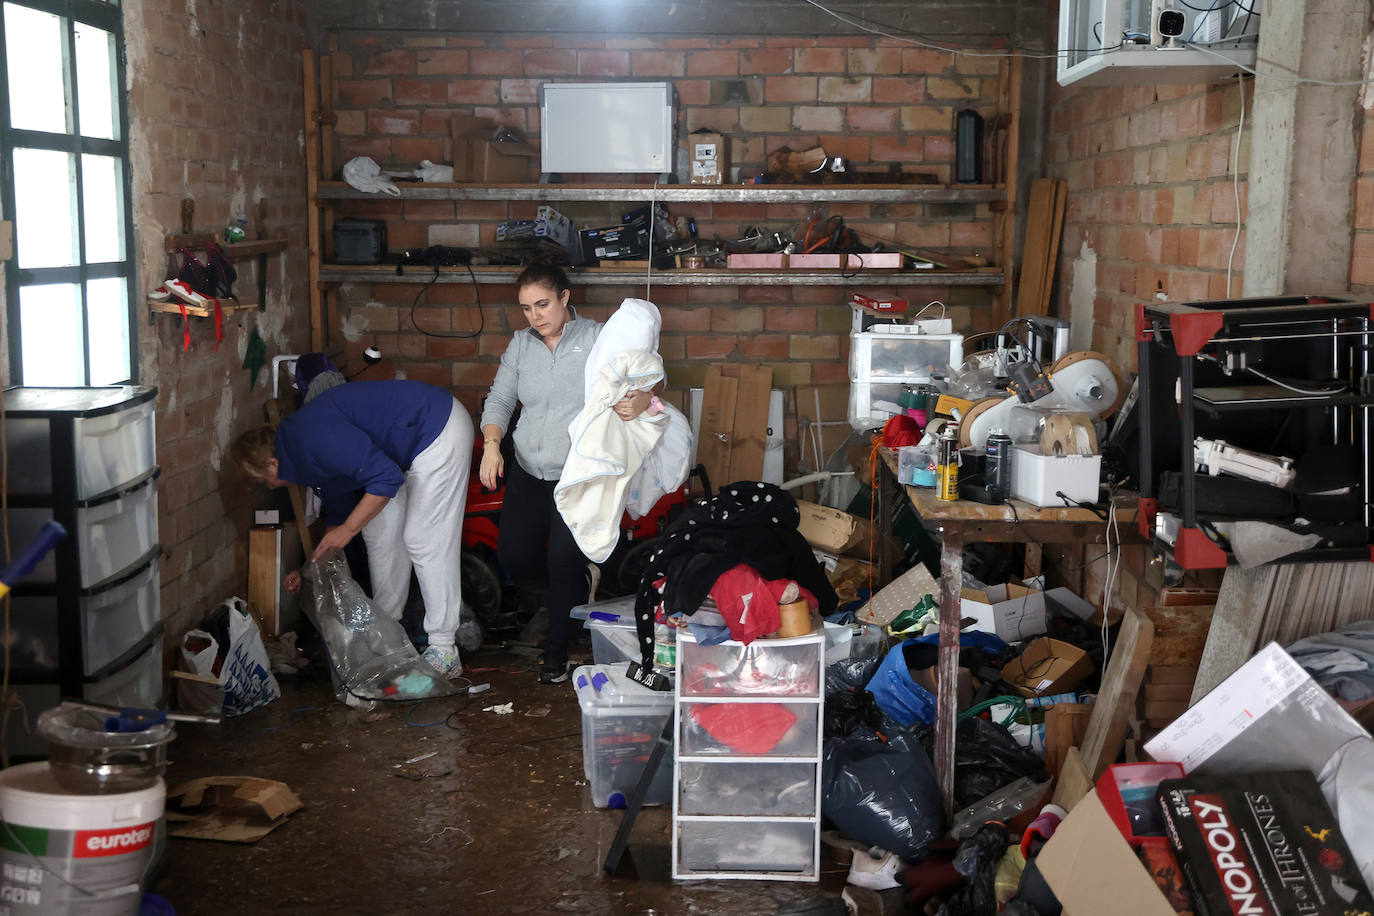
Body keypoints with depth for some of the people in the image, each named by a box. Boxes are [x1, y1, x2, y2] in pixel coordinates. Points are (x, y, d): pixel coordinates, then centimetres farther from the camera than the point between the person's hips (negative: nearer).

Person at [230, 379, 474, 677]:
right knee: (379, 530, 10)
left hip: (442, 432, -10)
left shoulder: (318, 440, -24)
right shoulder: (299, 441, 8)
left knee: (424, 540, -11)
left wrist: (347, 529, -19)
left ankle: (444, 652, -7)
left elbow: (386, 478, -27)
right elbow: (338, 498, 20)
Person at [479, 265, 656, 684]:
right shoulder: (520, 343, 10)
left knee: (564, 560, -13)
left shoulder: (598, 338, -4)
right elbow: (499, 398, 9)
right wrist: (492, 444, -9)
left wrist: (640, 400, -33)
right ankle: (577, 584, 31)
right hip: (528, 472, 5)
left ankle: (557, 649, 8)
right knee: (513, 557, 0)